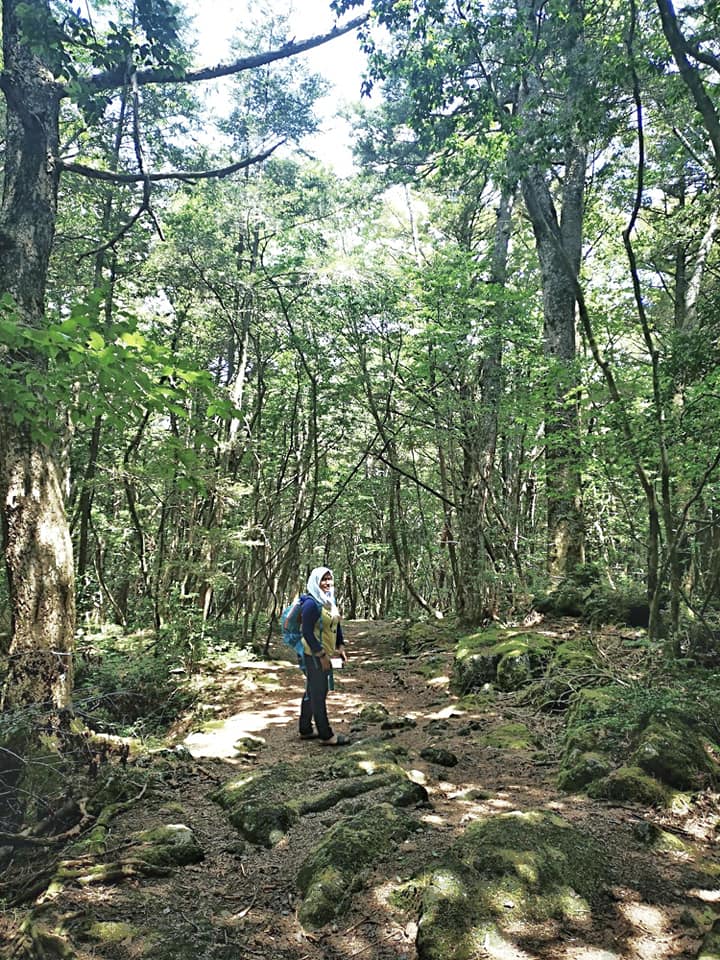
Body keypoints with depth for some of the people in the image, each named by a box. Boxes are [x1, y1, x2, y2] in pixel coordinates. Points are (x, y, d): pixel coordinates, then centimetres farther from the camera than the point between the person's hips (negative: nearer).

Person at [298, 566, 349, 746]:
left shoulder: (330, 601, 7)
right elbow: (307, 632, -21)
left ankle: (305, 730, 29)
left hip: (324, 654, 9)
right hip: (314, 655, -9)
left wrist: (340, 646, 7)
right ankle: (326, 735, 7)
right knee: (318, 694, -1)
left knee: (312, 692, 17)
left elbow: (337, 625, 16)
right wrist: (321, 655, -20)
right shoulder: (311, 603, -19)